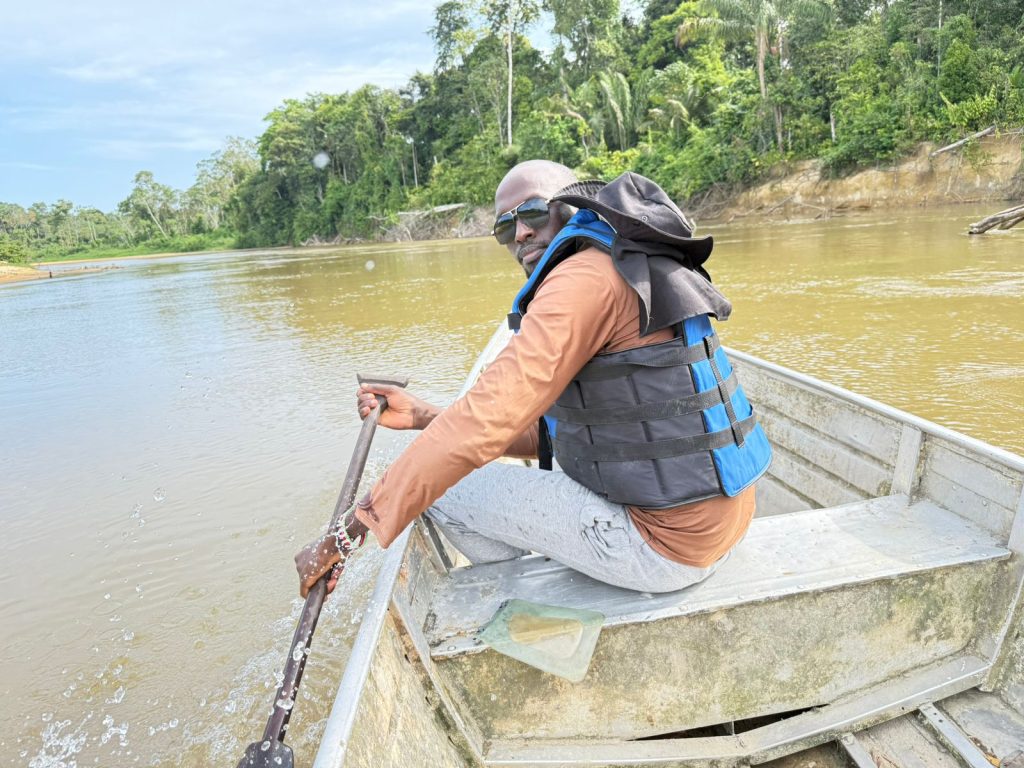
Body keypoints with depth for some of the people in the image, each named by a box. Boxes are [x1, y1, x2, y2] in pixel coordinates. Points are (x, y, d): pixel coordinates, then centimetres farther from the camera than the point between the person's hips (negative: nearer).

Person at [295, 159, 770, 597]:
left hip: (664, 541, -10)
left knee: (440, 486, -1)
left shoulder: (586, 275, -17)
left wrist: (346, 534, -18)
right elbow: (545, 432, 11)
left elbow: (485, 423, -25)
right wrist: (422, 416, 5)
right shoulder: (623, 275, 14)